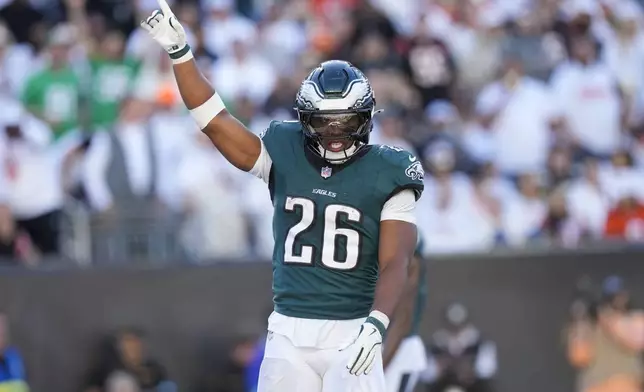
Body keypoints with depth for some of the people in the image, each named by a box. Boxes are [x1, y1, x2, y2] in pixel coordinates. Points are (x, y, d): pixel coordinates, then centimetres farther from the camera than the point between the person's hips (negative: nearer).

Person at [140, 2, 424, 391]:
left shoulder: (385, 175, -2)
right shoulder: (284, 156, 7)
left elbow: (394, 263, -8)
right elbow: (215, 119, 7)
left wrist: (376, 324, -24)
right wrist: (179, 52, 1)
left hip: (351, 334, -3)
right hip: (289, 333, 3)